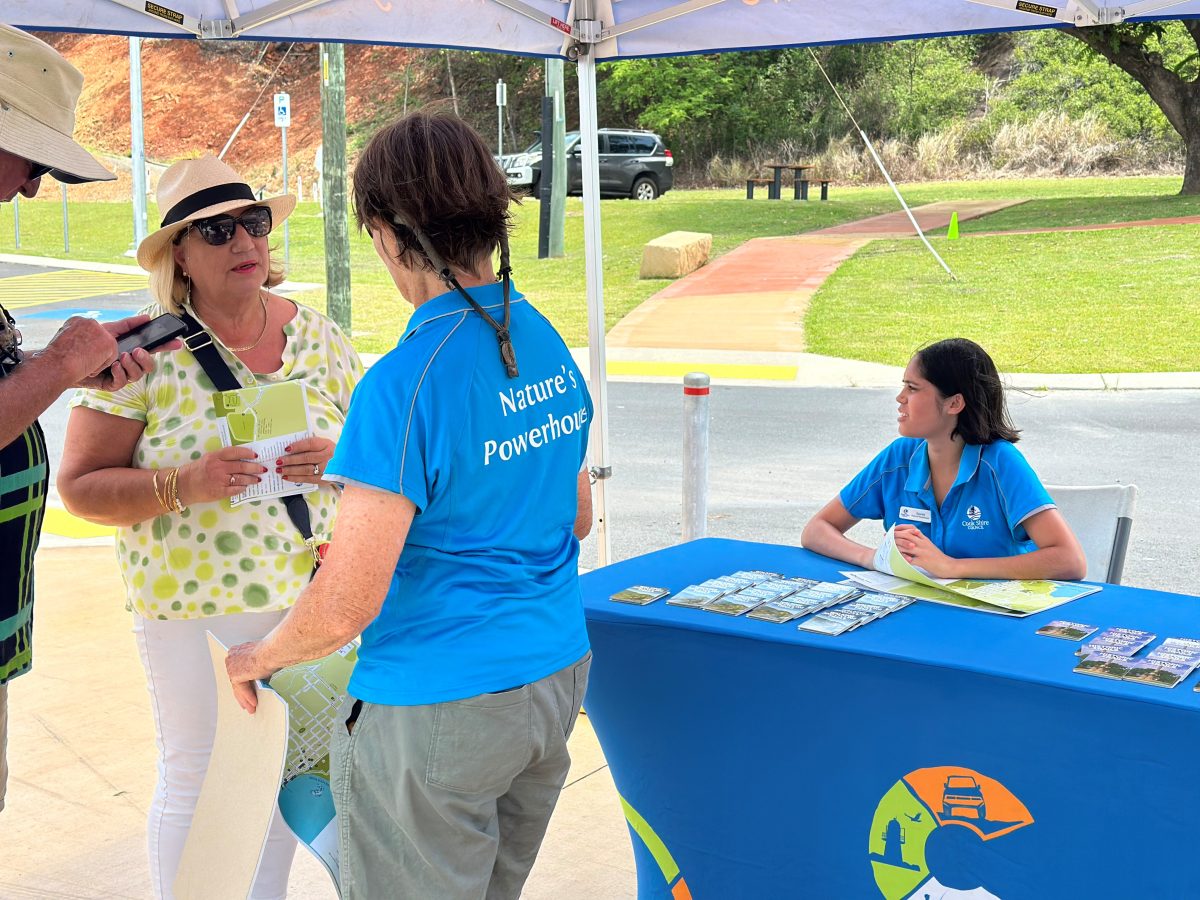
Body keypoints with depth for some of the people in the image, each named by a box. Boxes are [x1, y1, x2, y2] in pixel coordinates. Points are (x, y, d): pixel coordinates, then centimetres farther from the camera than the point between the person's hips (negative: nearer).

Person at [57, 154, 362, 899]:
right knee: (197, 780, 7)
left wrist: (338, 457, -15)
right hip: (195, 606, -4)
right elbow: (81, 487, -10)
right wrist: (184, 485, -26)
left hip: (312, 594, 4)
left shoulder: (316, 334, 1)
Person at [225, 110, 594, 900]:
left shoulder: (406, 383, -23)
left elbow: (347, 605, -23)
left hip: (437, 709, -8)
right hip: (557, 675, 8)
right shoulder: (550, 347, 3)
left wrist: (260, 657, -4)